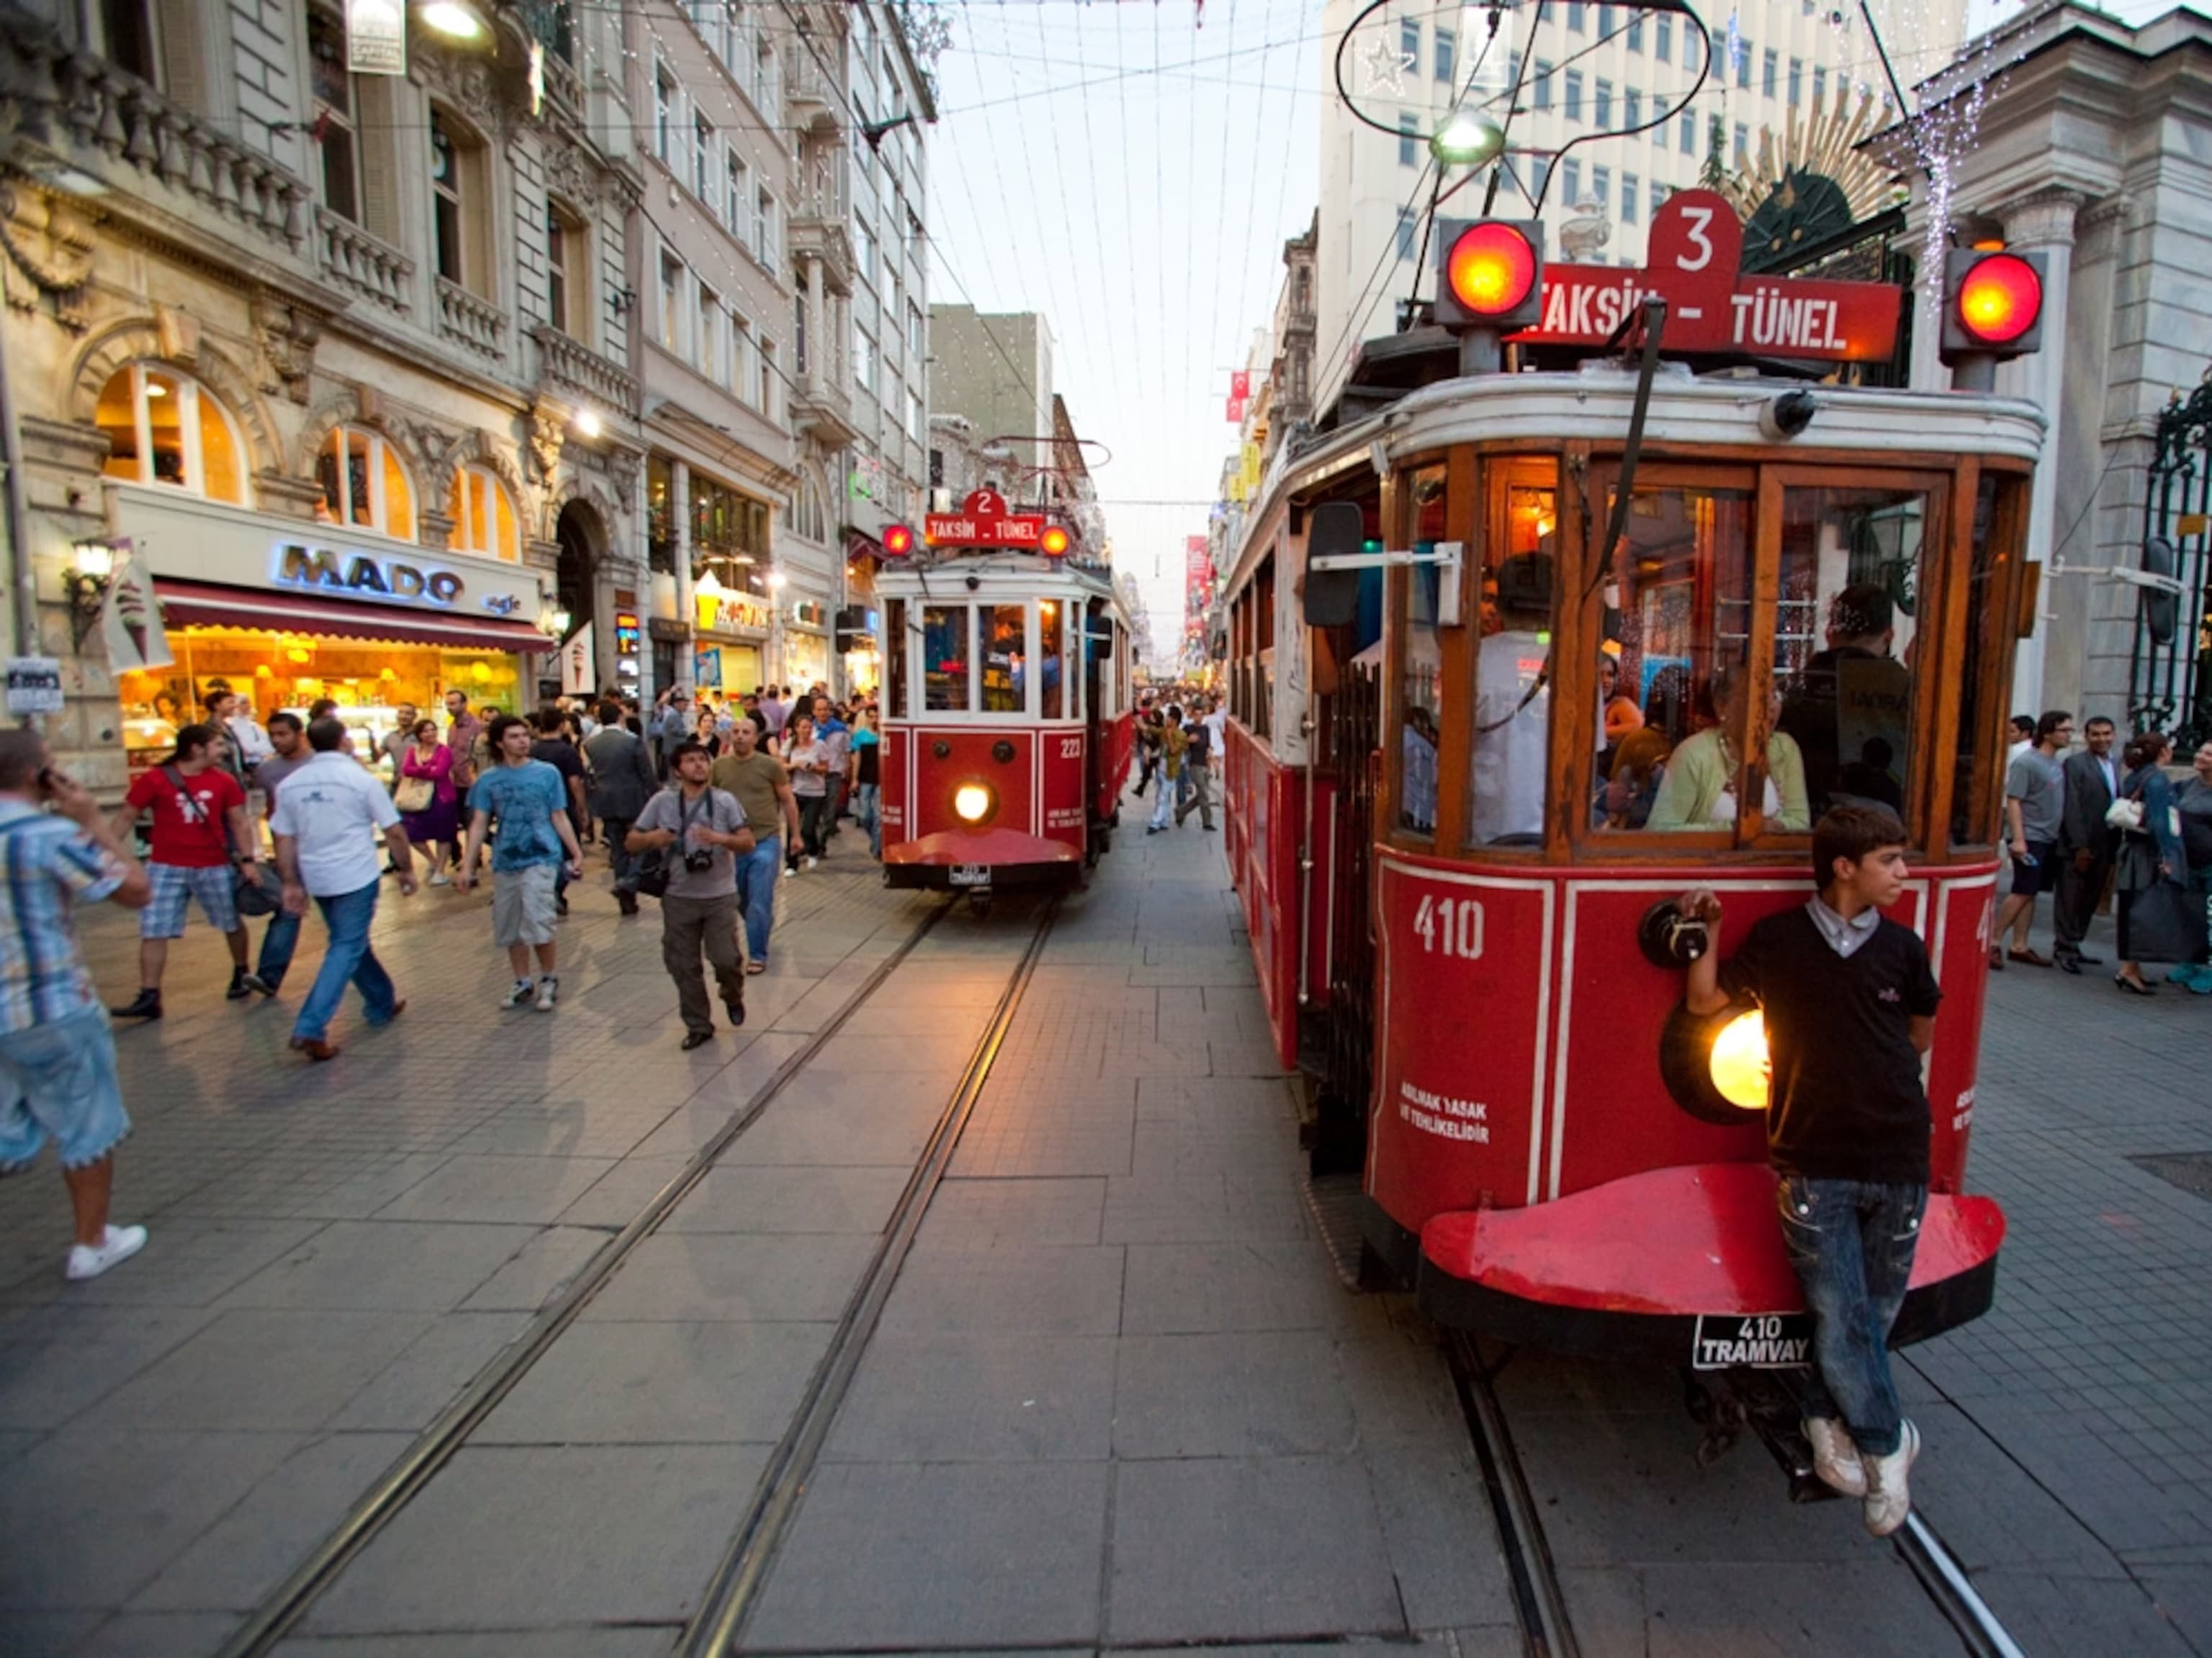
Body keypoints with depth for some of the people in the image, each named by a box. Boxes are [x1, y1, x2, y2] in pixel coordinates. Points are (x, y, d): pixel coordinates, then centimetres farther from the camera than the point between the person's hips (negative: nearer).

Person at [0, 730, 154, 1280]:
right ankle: (91, 1245, 25)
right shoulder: (49, 833, -19)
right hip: (50, 1012, -6)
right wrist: (94, 820, -9)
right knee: (88, 1130, 12)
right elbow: (138, 891, -13)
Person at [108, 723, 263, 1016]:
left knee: (232, 924, 14)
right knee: (154, 931, -2)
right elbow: (126, 818, -2)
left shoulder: (224, 781, -2)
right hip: (166, 867, -1)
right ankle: (149, 998, 3)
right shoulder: (154, 780, -8)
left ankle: (241, 976, 35)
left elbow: (239, 822, 3)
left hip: (215, 866, 2)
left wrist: (247, 860, -5)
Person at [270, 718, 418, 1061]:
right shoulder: (360, 779, -9)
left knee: (350, 942, 20)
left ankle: (383, 1005, 32)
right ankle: (310, 1029, -10)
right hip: (356, 877, -5)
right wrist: (406, 869, 3)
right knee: (347, 949, -2)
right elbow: (394, 831, -8)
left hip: (317, 879, 6)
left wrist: (291, 884, 12)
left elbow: (284, 840, 6)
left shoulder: (291, 784, 5)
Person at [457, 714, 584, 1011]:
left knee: (538, 924, -13)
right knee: (509, 928, 11)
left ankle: (550, 979, 8)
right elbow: (478, 824, 2)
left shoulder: (547, 773, 0)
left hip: (540, 858, -3)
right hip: (504, 862, 3)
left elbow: (559, 818, 4)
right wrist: (467, 866, -3)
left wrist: (576, 853, 1)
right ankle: (522, 982, 28)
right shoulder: (488, 780, 3)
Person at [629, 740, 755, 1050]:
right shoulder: (662, 801, 0)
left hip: (720, 896, -1)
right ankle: (698, 1026, 24)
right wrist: (653, 839, -17)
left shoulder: (724, 800, -3)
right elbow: (632, 842, 5)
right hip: (679, 897, 2)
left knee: (725, 959, -4)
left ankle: (733, 996, 30)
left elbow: (748, 843, -7)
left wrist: (719, 838, -25)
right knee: (683, 966, 7)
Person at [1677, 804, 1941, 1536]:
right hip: (1813, 1165, -3)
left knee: (1876, 1312, 12)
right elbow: (1705, 1001, 4)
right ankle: (1886, 1442, 22)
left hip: (1897, 1160, 3)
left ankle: (1828, 1415, 34)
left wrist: (1874, 1064, 11)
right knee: (1839, 1318, -2)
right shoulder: (1777, 939, -2)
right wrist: (1708, 929, -5)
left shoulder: (1901, 947, 5)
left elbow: (1921, 1032, 20)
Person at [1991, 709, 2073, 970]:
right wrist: (2018, 839, -20)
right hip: (2029, 838, -7)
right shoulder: (2026, 763, -10)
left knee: (2030, 893, 8)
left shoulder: (2058, 764, 12)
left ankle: (2019, 947, 11)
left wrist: (2063, 836, 9)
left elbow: (2057, 803, 16)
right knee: (2022, 892, -10)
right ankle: (1994, 943, -3)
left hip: (2049, 839, 7)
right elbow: (2013, 802, -14)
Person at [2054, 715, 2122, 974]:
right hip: (2079, 846, -7)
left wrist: (2116, 845, 4)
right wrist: (2080, 845, -16)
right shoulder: (2074, 764, -7)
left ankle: (2071, 947, 23)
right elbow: (2072, 808, -12)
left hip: (2105, 845, 7)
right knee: (2070, 899, 0)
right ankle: (2065, 949, 8)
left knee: (2089, 901, 13)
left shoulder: (2117, 763, 13)